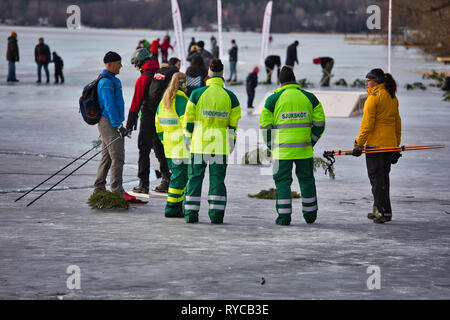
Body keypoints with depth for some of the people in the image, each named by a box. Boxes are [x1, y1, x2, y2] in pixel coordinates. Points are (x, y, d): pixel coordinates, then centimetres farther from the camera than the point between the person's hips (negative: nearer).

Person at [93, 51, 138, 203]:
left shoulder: (110, 79, 17)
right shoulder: (107, 82, -16)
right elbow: (110, 106, -22)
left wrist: (119, 124, 25)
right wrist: (118, 125, -23)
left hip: (106, 122, 11)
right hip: (110, 123, -11)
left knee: (106, 157, 14)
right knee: (117, 157, -11)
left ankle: (99, 189, 19)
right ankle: (117, 192, -12)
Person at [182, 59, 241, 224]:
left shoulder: (197, 94, -2)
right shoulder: (230, 97, 2)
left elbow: (189, 119, -1)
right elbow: (234, 123, 4)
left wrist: (187, 139, 8)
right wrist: (231, 142, 13)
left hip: (199, 143, -1)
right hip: (221, 145, 1)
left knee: (195, 177, 6)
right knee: (217, 178, 6)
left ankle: (191, 213, 4)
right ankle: (216, 214, 2)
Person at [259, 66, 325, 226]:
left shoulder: (274, 99, -2)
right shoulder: (309, 97, 5)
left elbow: (265, 125, -2)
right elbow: (319, 123, 5)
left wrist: (271, 146, 8)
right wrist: (311, 141, 14)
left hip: (282, 149, -2)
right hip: (304, 148, 2)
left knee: (283, 180, 4)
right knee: (306, 179, 16)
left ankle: (284, 216, -1)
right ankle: (310, 214, 24)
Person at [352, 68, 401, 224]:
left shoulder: (374, 97, -13)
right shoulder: (393, 98, 12)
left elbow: (367, 124, -16)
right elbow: (397, 123, 16)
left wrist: (359, 144, -11)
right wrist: (397, 146, 21)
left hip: (375, 144, -8)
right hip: (390, 144, 8)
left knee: (377, 178, -4)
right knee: (383, 176, 16)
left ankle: (384, 212, -10)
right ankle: (378, 210, 23)